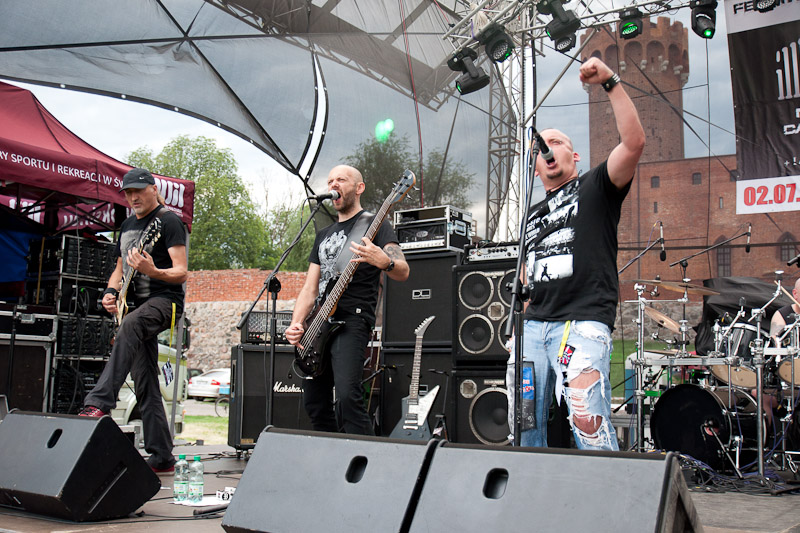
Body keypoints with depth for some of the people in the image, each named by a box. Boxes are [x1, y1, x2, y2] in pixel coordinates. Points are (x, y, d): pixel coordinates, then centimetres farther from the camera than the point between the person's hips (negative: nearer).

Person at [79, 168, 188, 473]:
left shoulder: (168, 221, -4)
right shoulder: (127, 226, 20)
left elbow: (181, 273, -11)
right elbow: (120, 268, 28)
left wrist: (152, 271, -30)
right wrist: (111, 291, 7)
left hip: (165, 300, -8)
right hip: (137, 308, 8)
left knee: (129, 326, -40)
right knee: (145, 388, 3)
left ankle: (99, 403, -47)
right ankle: (161, 457, 7)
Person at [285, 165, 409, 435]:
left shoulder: (375, 225, 3)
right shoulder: (324, 235, 24)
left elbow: (403, 273, -11)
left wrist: (383, 261, -34)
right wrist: (296, 324, 4)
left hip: (353, 319, -7)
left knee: (347, 395, -23)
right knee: (314, 402, 8)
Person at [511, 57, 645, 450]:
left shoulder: (595, 188, 8)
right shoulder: (532, 214, 25)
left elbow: (634, 142, -10)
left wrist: (610, 83, -14)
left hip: (583, 323, -6)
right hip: (533, 326, 6)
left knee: (588, 422, -19)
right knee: (524, 426, 3)